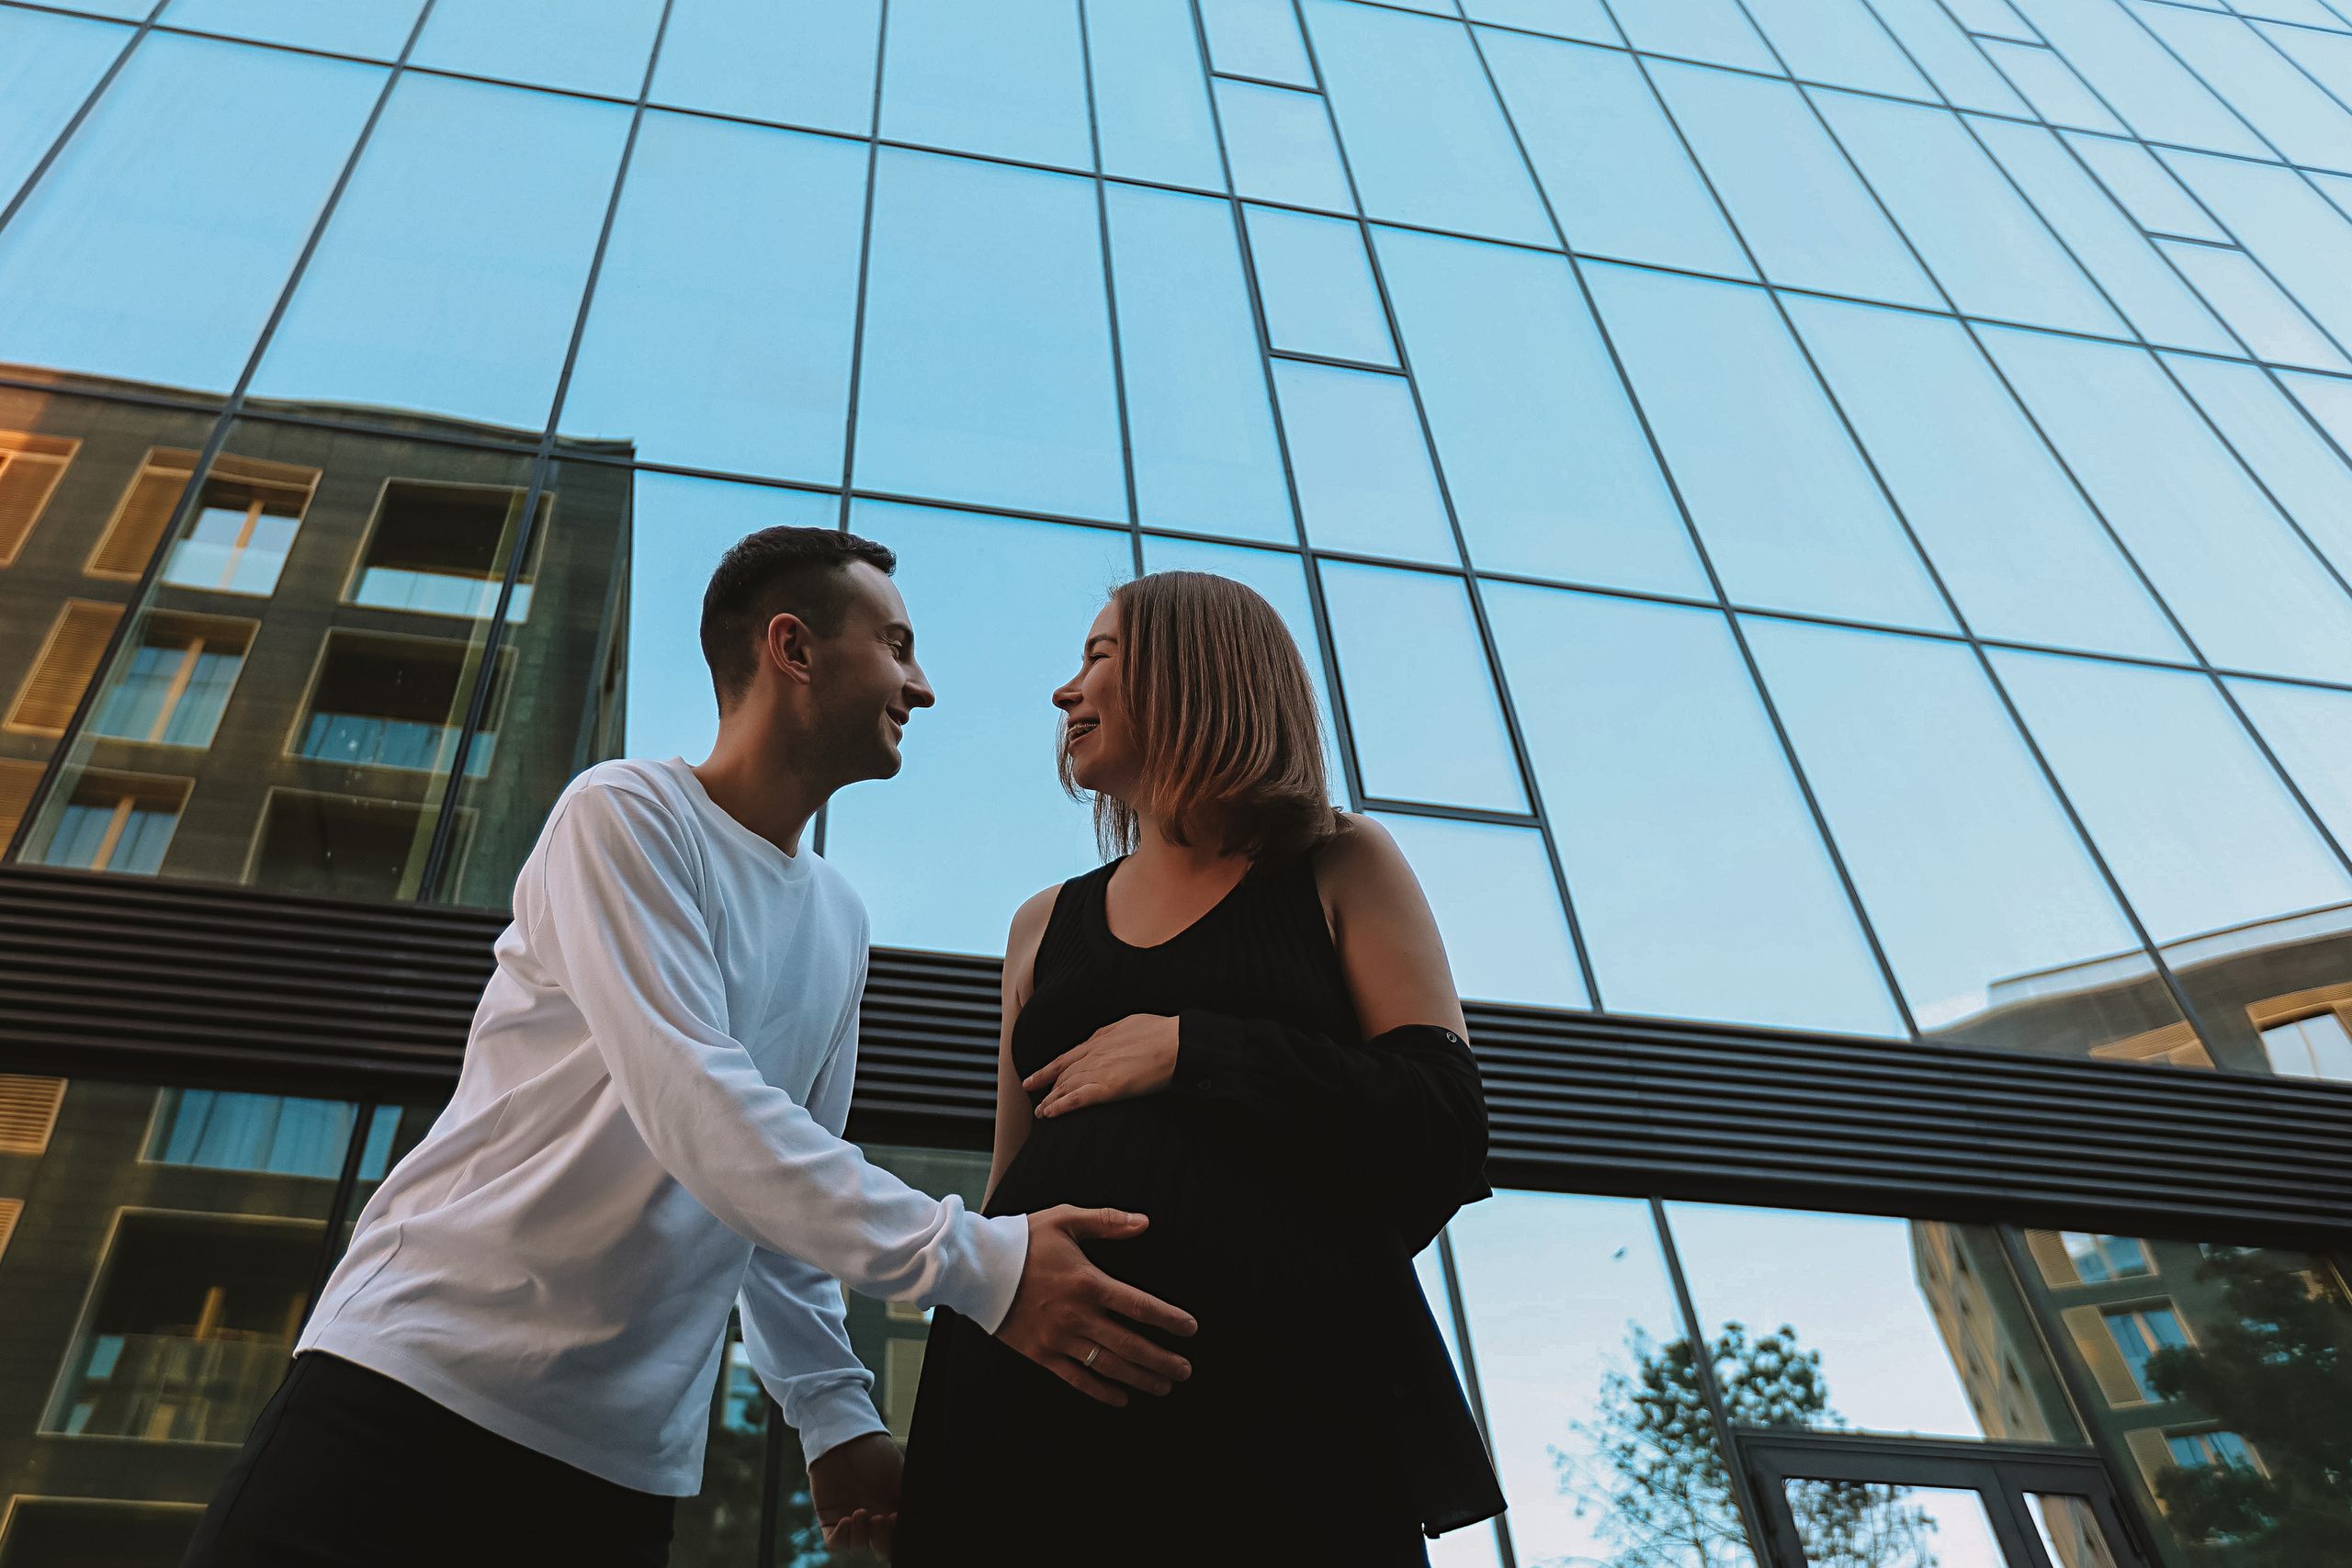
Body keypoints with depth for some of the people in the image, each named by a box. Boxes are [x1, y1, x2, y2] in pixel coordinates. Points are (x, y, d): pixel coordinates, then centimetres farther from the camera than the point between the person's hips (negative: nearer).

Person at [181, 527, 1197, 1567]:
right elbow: (694, 1109, -22)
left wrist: (834, 1411, 3)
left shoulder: (840, 924, 13)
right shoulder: (626, 813, -10)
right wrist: (974, 1262, -25)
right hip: (423, 1384, -6)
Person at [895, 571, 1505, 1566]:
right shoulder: (1048, 926, 18)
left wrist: (1189, 1051, -7)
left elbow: (1447, 1123, -3)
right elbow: (1008, 1187, 15)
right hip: (1052, 1404, 3)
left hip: (1289, 1383, -3)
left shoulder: (1343, 870, 8)